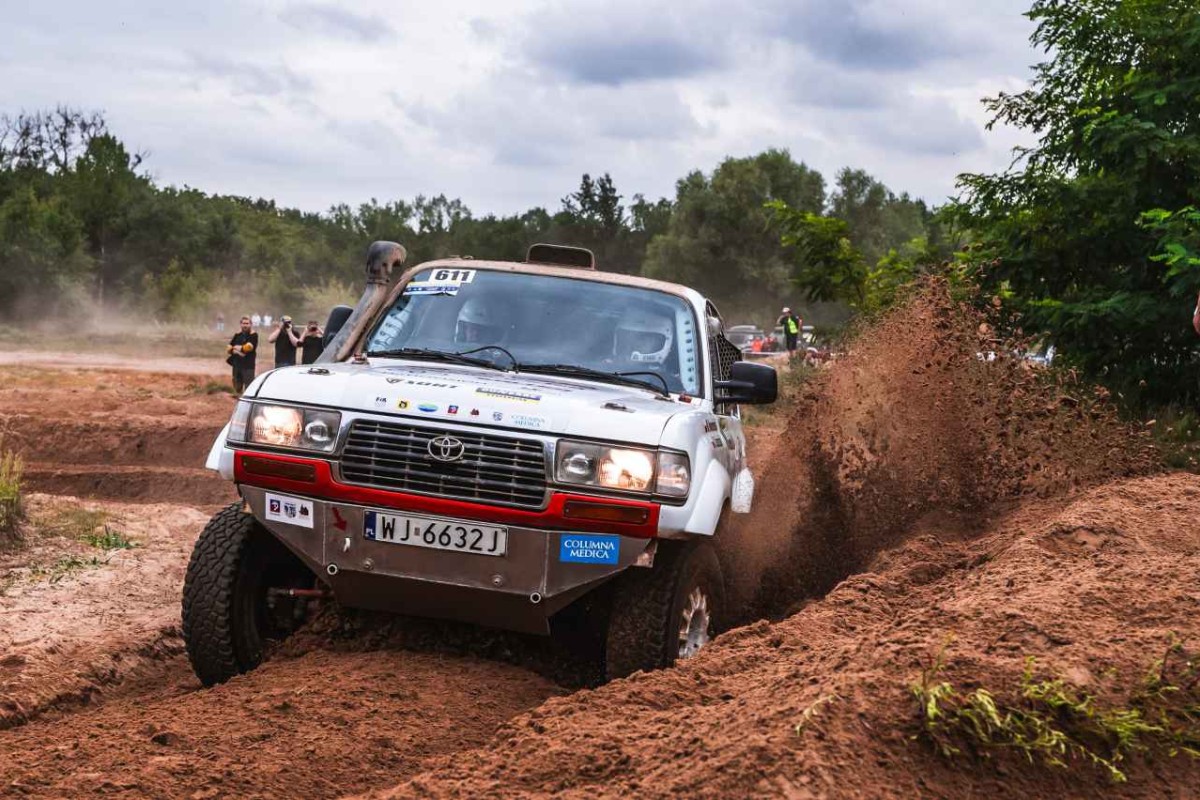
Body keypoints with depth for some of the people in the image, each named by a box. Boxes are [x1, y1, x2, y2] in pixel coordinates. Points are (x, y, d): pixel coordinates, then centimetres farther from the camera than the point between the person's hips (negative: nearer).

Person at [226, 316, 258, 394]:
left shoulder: (253, 335, -3)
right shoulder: (237, 335, 12)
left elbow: (249, 348, -16)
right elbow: (228, 349, 9)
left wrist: (237, 348, -3)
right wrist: (235, 351, -11)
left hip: (248, 366, -6)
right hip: (237, 365, 6)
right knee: (237, 388, 16)